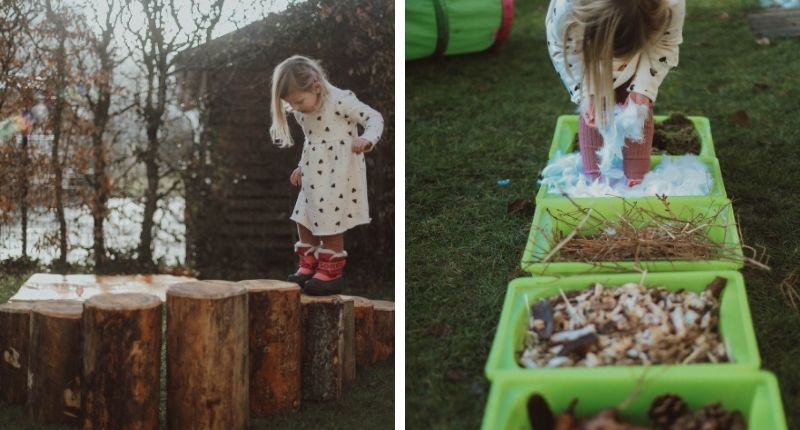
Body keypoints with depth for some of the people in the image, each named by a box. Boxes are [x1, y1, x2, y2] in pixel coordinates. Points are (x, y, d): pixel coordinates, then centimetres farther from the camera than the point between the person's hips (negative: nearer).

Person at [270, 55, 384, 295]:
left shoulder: (340, 100, -18)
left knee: (330, 225, -1)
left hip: (339, 176, -8)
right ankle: (309, 266, 27)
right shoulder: (302, 112, 5)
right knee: (304, 221, 12)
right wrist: (302, 167, 18)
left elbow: (375, 118, -15)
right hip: (315, 177, 8)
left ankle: (331, 273, 13)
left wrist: (367, 139, -32)